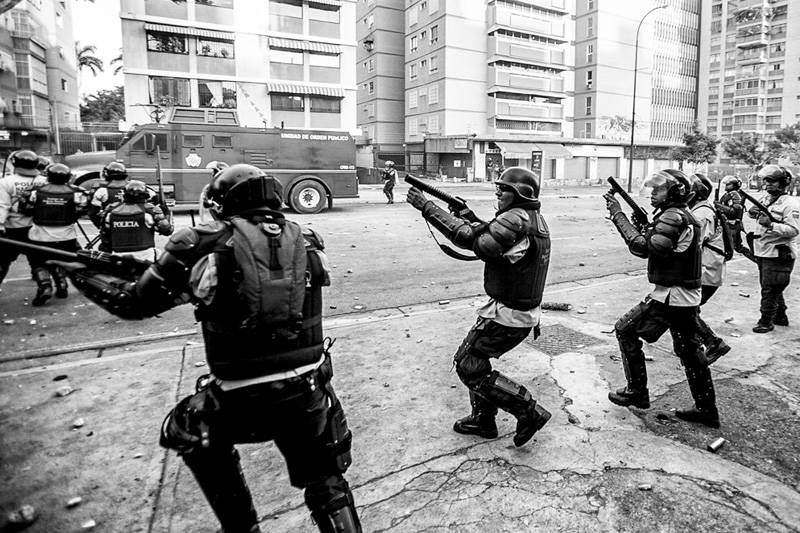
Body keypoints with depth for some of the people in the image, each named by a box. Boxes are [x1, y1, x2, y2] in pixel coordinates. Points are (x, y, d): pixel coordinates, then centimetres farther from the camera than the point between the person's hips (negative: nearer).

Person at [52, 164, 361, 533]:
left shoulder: (205, 243, -7)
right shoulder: (305, 242, 2)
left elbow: (134, 303, 5)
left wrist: (81, 272, 25)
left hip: (242, 401, -2)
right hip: (310, 394, 3)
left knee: (186, 433, 31)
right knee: (327, 485, 24)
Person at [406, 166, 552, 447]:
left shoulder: (516, 219, -21)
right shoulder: (535, 219, 10)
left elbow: (471, 239, -24)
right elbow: (493, 238, 17)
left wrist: (427, 207, -21)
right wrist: (470, 218, 4)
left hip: (507, 315, -10)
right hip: (525, 313, 10)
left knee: (468, 366, 1)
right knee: (475, 359, 20)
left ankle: (529, 411, 6)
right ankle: (483, 419, 30)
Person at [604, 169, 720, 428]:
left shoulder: (672, 216, -17)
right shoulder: (686, 216, 15)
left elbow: (643, 248, -25)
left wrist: (618, 215, -21)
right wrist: (645, 225, 4)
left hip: (670, 296, -10)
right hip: (688, 296, 10)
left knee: (625, 330, 2)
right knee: (689, 350, 16)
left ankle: (637, 392, 10)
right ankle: (707, 410, 26)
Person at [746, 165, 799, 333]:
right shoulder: (765, 198, 8)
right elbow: (755, 215, 22)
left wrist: (771, 225, -31)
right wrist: (752, 212, -1)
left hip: (778, 254, -8)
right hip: (763, 252, 8)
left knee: (770, 290, -3)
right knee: (773, 289, 19)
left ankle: (766, 322, 7)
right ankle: (781, 317, 34)